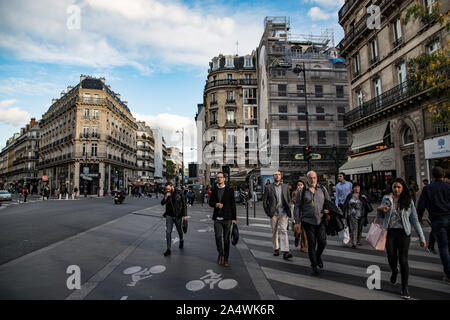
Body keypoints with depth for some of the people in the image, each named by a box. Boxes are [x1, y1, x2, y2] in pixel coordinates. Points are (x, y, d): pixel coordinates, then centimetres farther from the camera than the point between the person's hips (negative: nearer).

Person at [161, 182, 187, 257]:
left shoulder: (179, 193, -10)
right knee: (168, 231, -4)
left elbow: (184, 204, -5)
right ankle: (168, 249, 3)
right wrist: (166, 197, -19)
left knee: (179, 230, 16)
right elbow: (162, 203, -1)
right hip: (169, 216, 2)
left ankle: (181, 241, 45)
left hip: (178, 216, -2)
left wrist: (184, 215, -6)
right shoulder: (167, 194, 0)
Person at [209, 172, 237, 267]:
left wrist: (234, 218, -2)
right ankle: (220, 253, 22)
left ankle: (226, 259, 19)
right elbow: (210, 202, 12)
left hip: (227, 218, -1)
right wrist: (216, 204, -11)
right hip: (217, 218, 2)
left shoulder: (230, 190, 1)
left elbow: (233, 204, 0)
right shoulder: (214, 190, 9)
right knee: (218, 237, -5)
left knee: (226, 239, 4)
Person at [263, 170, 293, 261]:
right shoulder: (268, 187, 2)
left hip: (283, 213, 0)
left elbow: (289, 199, 13)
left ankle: (285, 252, -13)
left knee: (284, 230, -10)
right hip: (273, 213, 0)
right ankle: (276, 248, 26)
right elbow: (264, 201, 3)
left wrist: (288, 210, 3)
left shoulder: (285, 186, 8)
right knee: (274, 231, 10)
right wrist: (267, 212, -3)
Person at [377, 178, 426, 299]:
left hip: (403, 233, -1)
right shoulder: (386, 199, 3)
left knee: (403, 260, -4)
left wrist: (422, 237, 3)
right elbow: (380, 217, 13)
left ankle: (404, 288, 11)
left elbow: (415, 220, 5)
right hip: (389, 232, 1)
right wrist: (379, 209, -10)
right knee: (391, 258, 7)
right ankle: (394, 271, 43)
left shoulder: (408, 201, 2)